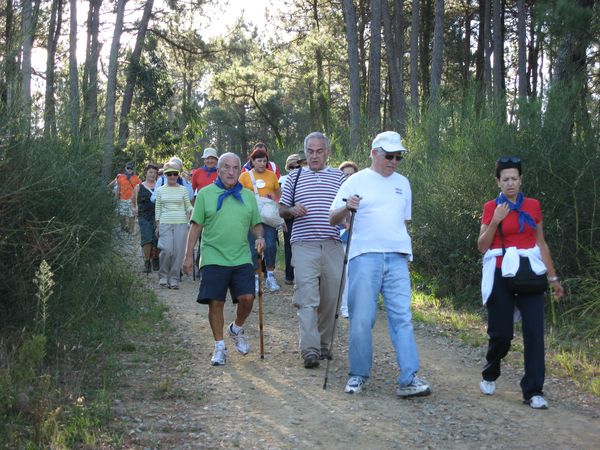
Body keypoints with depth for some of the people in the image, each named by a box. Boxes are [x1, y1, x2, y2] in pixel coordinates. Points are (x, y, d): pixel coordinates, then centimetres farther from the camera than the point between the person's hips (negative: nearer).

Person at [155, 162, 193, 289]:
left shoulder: (183, 190, 7)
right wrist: (157, 225, 9)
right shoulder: (160, 190, 9)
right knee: (166, 250, -14)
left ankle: (174, 279, 8)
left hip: (181, 223, 1)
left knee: (178, 252, -2)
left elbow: (188, 206, 9)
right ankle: (163, 276, 5)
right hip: (165, 223, 0)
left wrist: (192, 211, -13)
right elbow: (158, 209, 12)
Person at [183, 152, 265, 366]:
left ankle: (236, 329, 22)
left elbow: (256, 224, 18)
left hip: (241, 258, 2)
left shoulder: (248, 196, 11)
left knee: (247, 298, -9)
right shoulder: (205, 194, 3)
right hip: (213, 258, -2)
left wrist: (259, 237, -4)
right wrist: (189, 255, 0)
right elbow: (196, 226, 4)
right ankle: (219, 347, 14)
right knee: (215, 303, -1)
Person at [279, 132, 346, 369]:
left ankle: (324, 344, 20)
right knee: (307, 298, -12)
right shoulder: (295, 176, 14)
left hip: (332, 246, 1)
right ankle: (310, 350, -16)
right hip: (304, 246, -1)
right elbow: (282, 210, 17)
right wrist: (292, 210, -6)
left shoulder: (339, 177, 14)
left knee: (329, 300, 5)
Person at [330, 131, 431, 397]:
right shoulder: (356, 181, 3)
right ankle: (358, 375, 11)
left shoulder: (402, 183, 16)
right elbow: (333, 219, 1)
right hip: (364, 256, -3)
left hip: (397, 258, 3)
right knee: (361, 319, -2)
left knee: (402, 318, -4)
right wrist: (346, 208, -20)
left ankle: (409, 379, -6)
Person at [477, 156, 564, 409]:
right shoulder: (491, 207, 2)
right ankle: (490, 376, 29)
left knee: (534, 332, -8)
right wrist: (495, 221, -15)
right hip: (501, 274, -2)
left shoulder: (533, 206, 8)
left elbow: (541, 243, 13)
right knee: (501, 332, 1)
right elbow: (482, 246, -2)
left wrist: (553, 277, 12)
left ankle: (533, 392, -3)